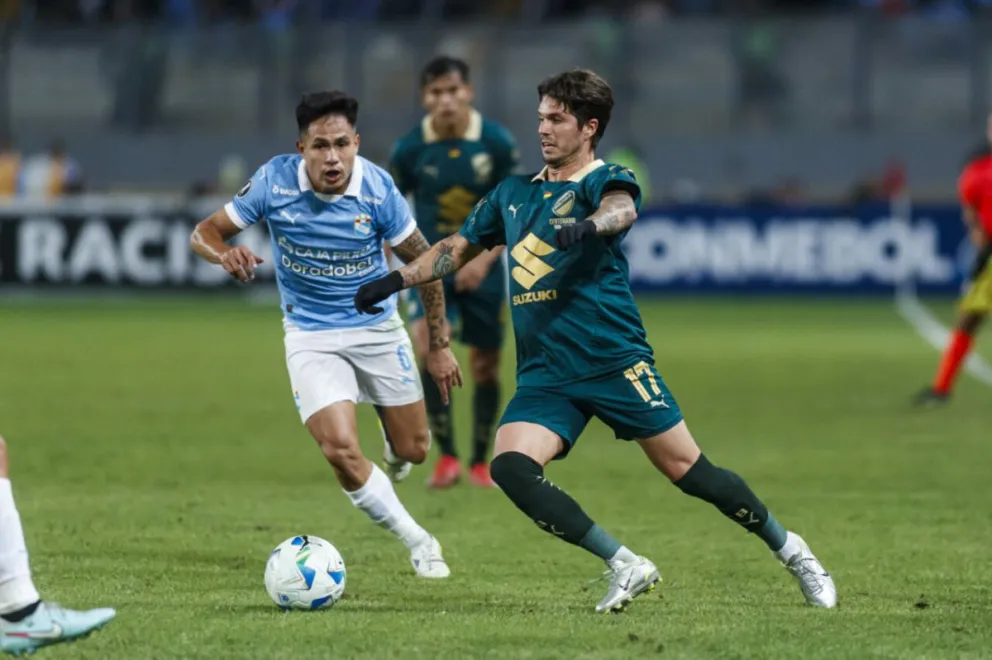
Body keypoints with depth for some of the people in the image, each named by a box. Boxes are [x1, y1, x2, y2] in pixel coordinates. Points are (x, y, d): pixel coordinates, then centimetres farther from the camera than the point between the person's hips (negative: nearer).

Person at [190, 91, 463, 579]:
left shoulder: (377, 189, -19)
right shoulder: (274, 182, -19)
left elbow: (423, 260, -6)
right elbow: (205, 233, -10)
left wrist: (439, 346, -2)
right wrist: (225, 253, -35)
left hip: (378, 327, 1)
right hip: (310, 335, -1)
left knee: (412, 450, 9)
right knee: (340, 449, -20)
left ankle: (391, 437, 50)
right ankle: (418, 542, 2)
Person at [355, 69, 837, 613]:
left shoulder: (604, 180, -2)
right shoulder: (513, 194, 17)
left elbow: (620, 210, -27)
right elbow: (458, 248, 28)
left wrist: (587, 226, -48)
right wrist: (398, 279, 16)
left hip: (614, 360, -5)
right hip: (543, 375, 5)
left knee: (689, 471, -5)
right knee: (510, 467, -20)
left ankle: (791, 551, 18)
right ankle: (625, 568, -12)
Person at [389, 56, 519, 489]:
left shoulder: (497, 143, -11)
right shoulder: (409, 149, -10)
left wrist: (485, 259, -18)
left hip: (482, 267, 1)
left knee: (485, 366, 5)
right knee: (428, 346, -24)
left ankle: (480, 463, 24)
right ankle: (446, 457, -15)